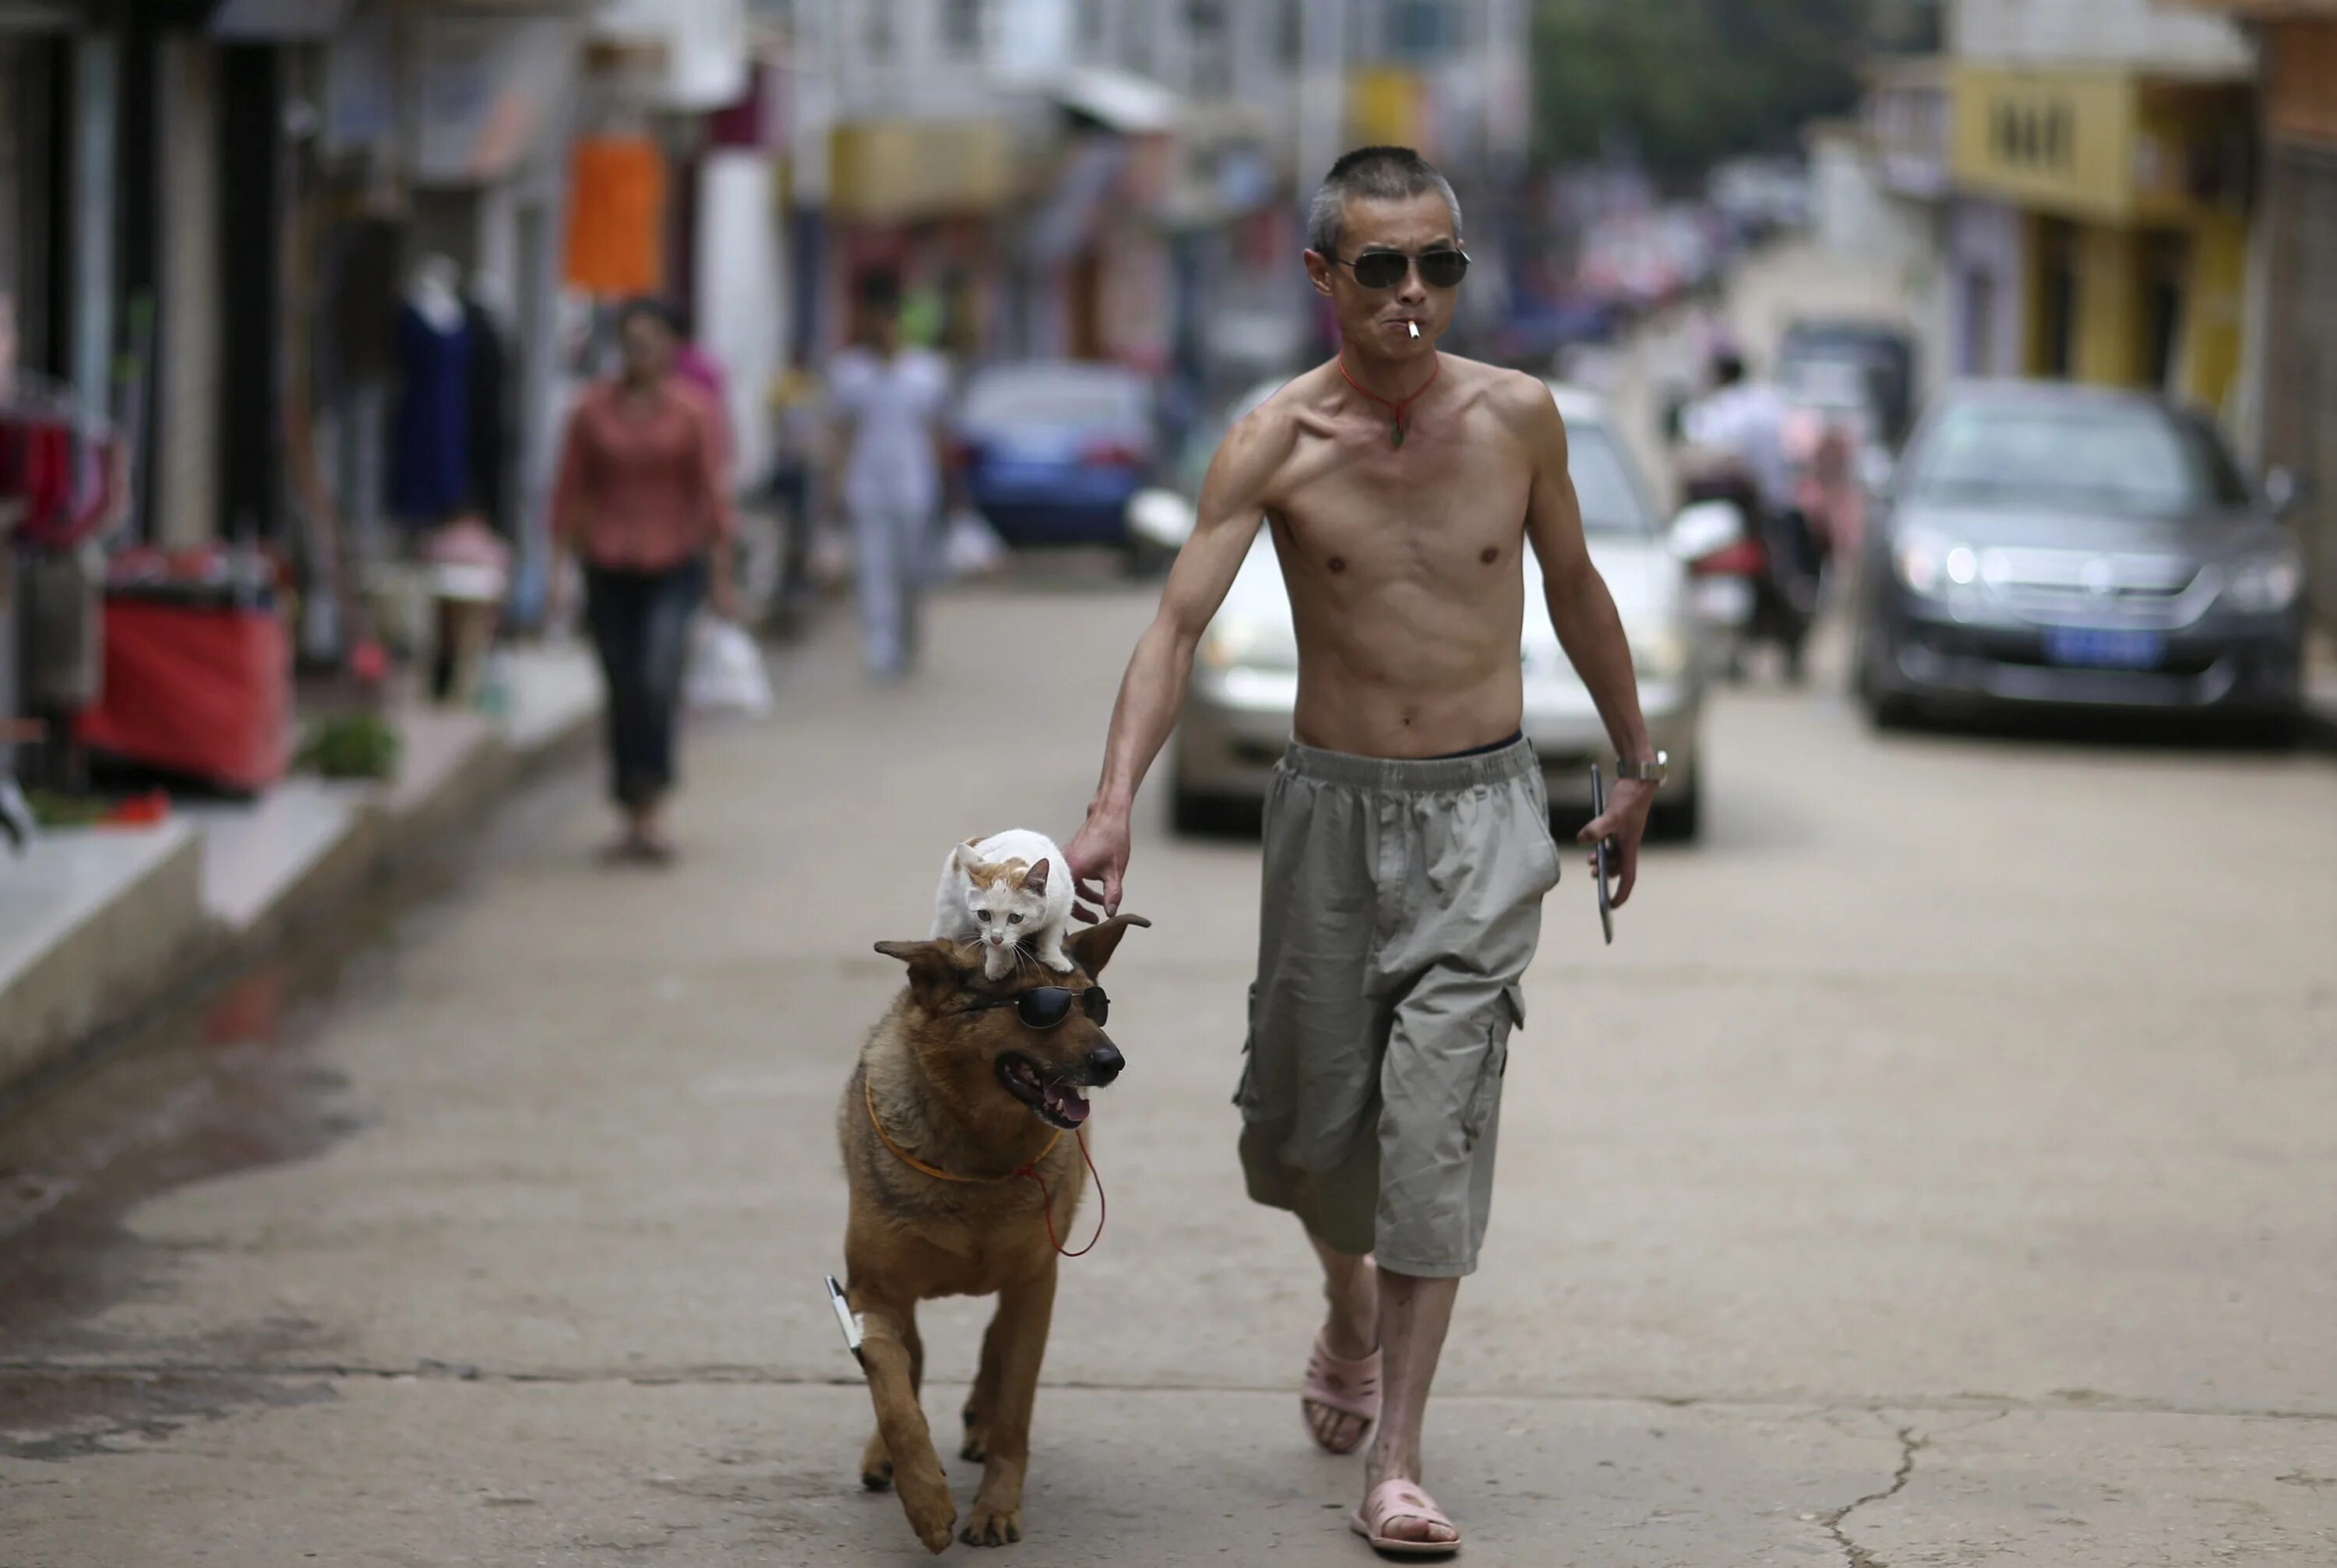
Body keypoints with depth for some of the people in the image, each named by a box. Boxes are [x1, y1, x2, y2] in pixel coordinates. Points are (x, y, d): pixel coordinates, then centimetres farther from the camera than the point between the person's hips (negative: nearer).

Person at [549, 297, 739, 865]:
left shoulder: (693, 411, 0)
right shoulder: (593, 411, 4)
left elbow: (713, 491, 0)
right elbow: (570, 490, 6)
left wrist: (721, 576, -2)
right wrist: (560, 560, 1)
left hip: (674, 565, -2)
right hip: (609, 567, 2)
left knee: (659, 678, -19)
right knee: (623, 692, 4)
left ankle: (651, 808, -16)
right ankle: (633, 817, 15)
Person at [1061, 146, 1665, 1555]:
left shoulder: (1517, 417, -4)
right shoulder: (1277, 445, -9)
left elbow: (1574, 589, 12)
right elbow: (1180, 623, -18)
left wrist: (1637, 762, 20)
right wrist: (1117, 801, -32)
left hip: (1482, 808, -1)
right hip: (1333, 803, 1)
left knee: (1438, 1108, -13)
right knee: (1310, 1116, 9)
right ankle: (1353, 1300, 45)